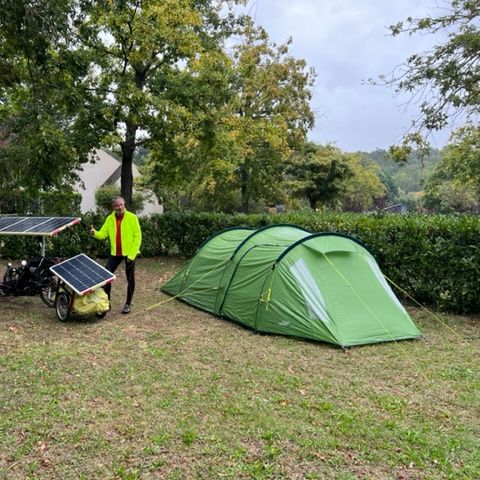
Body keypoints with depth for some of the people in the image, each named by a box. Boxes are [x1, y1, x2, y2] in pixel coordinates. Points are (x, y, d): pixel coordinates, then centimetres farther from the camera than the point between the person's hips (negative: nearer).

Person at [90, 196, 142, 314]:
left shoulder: (132, 217, -11)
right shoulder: (110, 219, 2)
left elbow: (137, 236, -11)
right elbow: (103, 234, 0)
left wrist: (132, 254, -16)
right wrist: (95, 233, -24)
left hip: (129, 253, -4)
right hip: (115, 253, 4)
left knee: (130, 279, 7)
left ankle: (128, 304, 21)